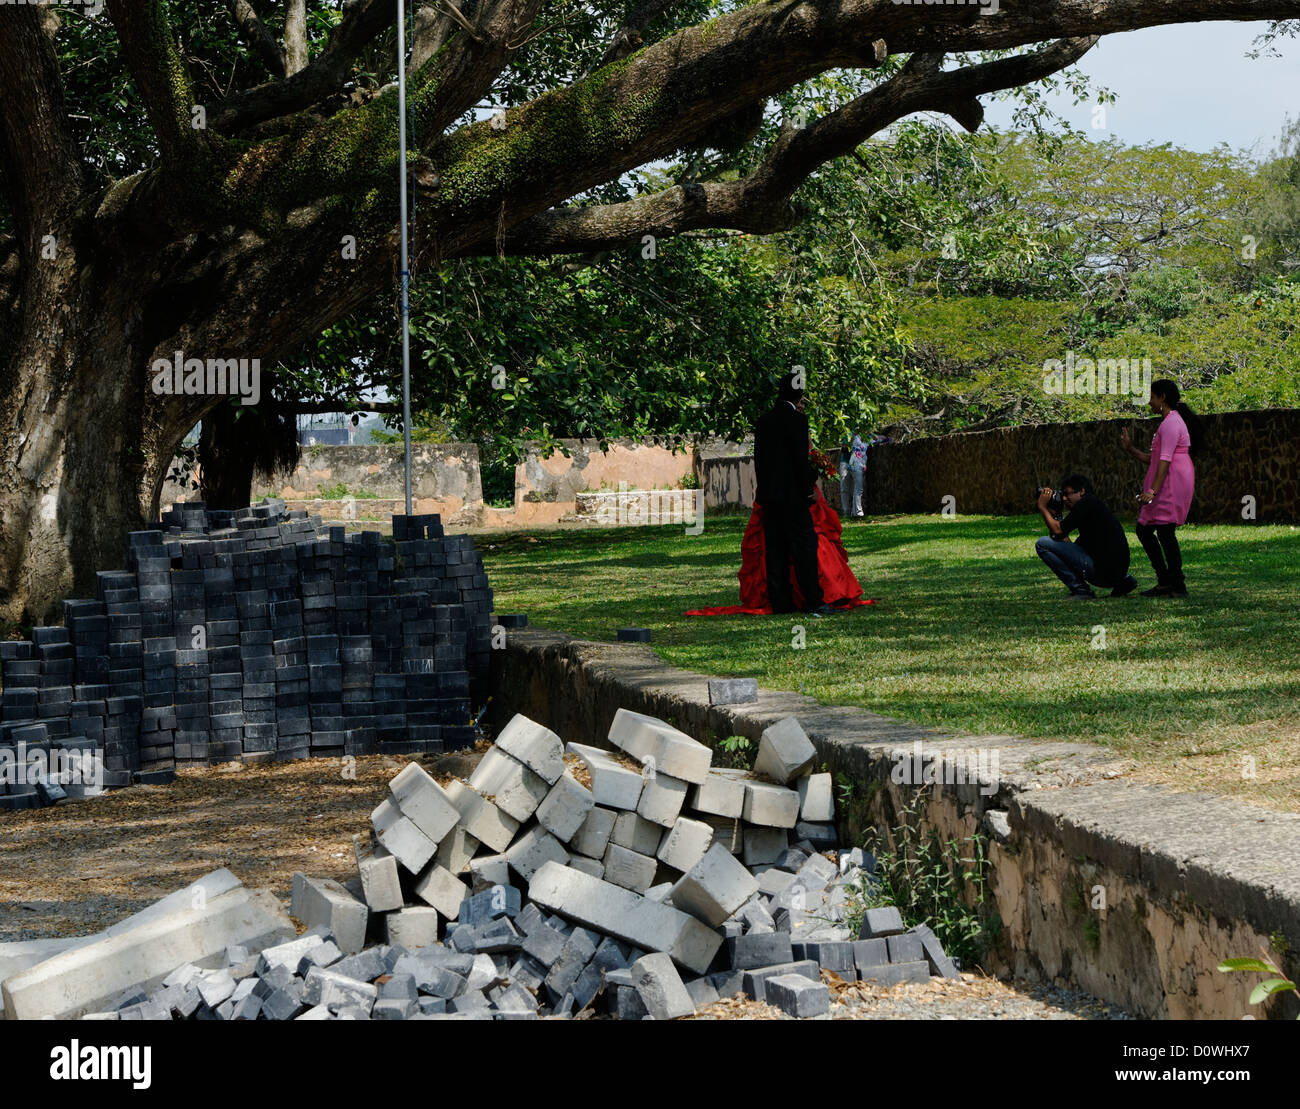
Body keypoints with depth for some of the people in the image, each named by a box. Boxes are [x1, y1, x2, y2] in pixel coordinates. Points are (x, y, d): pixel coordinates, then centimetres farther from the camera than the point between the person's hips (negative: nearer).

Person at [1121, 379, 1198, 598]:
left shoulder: (1171, 423, -11)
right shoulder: (1169, 421, 22)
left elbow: (1165, 460, -20)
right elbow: (1154, 460, 24)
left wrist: (1153, 490, -25)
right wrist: (1131, 449, 20)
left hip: (1173, 483, -11)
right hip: (1166, 485, 11)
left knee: (1165, 532, -11)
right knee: (1144, 530, 10)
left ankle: (1178, 586, -9)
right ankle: (1165, 581, 13)